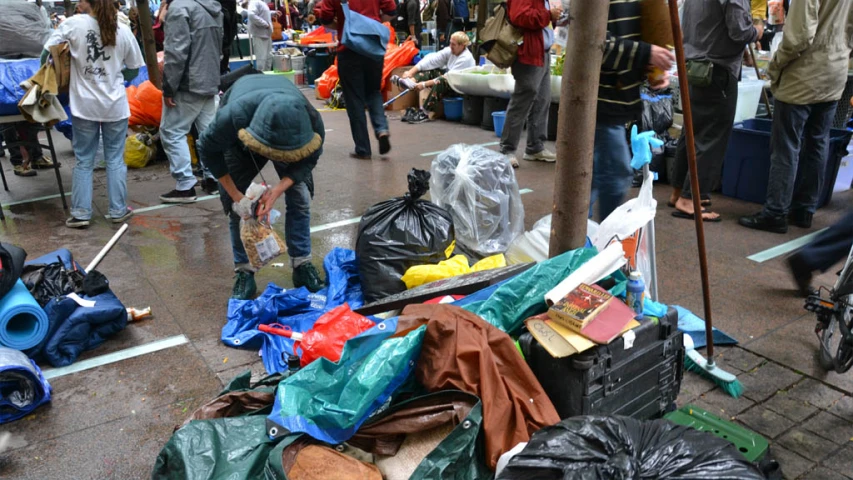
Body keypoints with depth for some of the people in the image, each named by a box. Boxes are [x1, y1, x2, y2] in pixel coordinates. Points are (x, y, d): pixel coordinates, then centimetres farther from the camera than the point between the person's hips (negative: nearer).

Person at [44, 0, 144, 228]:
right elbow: (133, 70, 7)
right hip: (115, 105, 1)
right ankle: (118, 210, 14)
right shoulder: (123, 31, -2)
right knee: (115, 159, 10)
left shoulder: (74, 24, -7)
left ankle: (80, 213, 12)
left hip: (84, 105, -1)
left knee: (84, 161, 9)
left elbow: (47, 53, -7)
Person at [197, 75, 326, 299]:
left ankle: (302, 264, 5)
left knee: (300, 197, -9)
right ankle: (244, 271, 4)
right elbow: (208, 149, -24)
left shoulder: (311, 121, -41)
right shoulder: (234, 116, -45)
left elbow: (309, 158, -20)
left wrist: (278, 189, -35)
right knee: (236, 205, -8)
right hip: (239, 138, -1)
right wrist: (236, 196, -26)